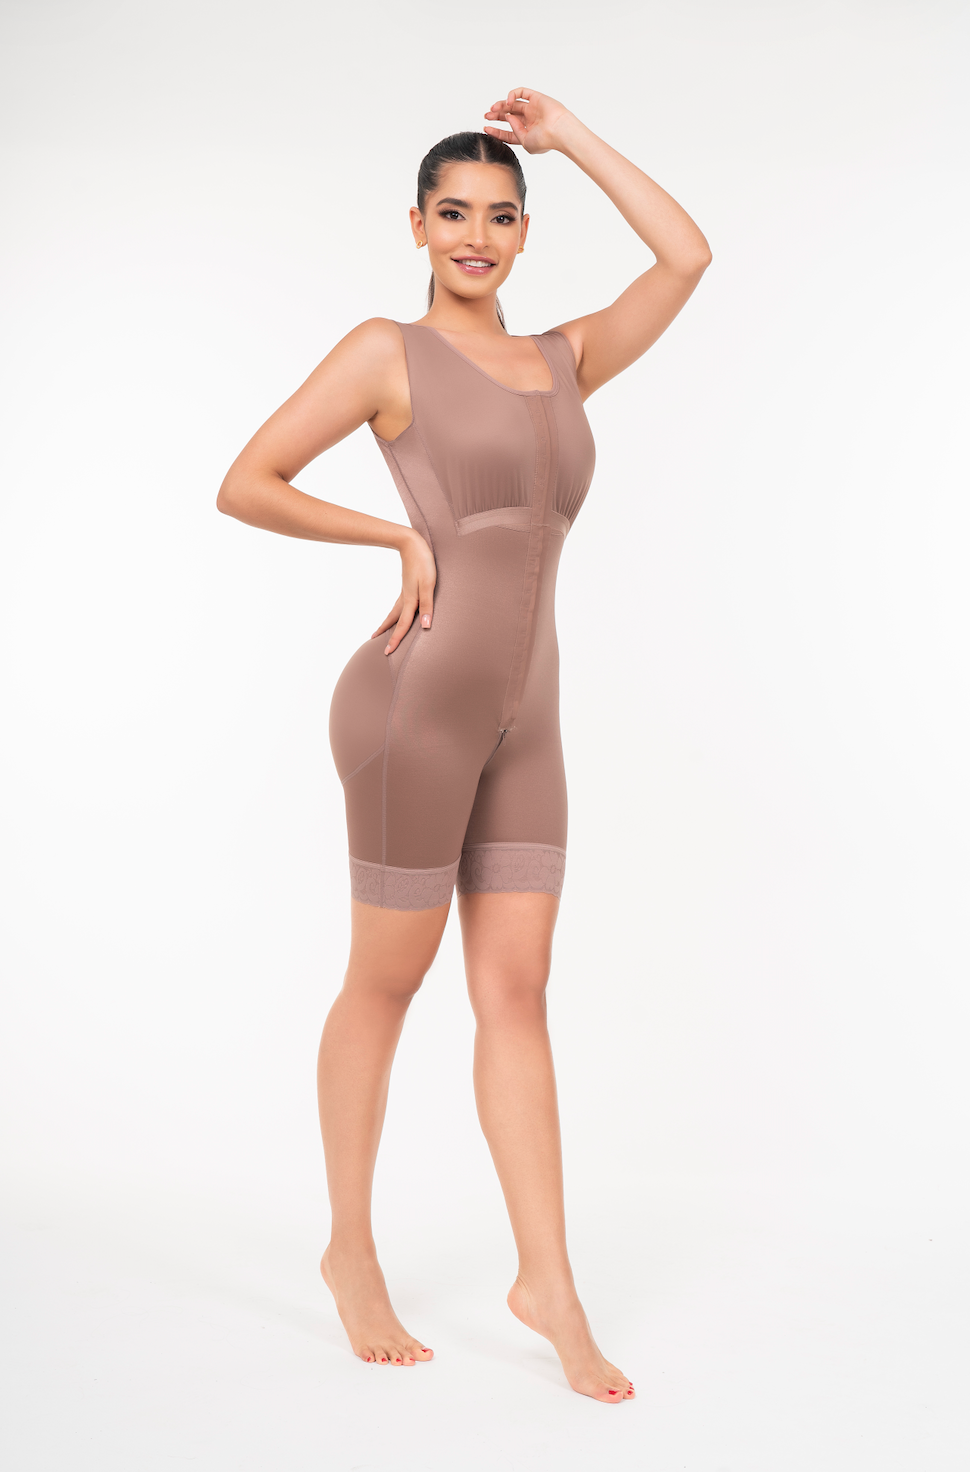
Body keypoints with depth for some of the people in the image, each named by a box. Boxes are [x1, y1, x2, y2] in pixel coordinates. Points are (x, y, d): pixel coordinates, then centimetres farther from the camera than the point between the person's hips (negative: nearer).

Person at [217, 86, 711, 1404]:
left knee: (518, 996, 4)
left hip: (523, 723, 6)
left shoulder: (562, 360, 16)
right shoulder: (385, 350, -1)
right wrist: (401, 537, -6)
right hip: (417, 703, -6)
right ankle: (352, 1252, 23)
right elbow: (245, 487, -3)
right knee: (388, 983, 5)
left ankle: (550, 1284, 9)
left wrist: (566, 135, 14)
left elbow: (688, 258, 11)